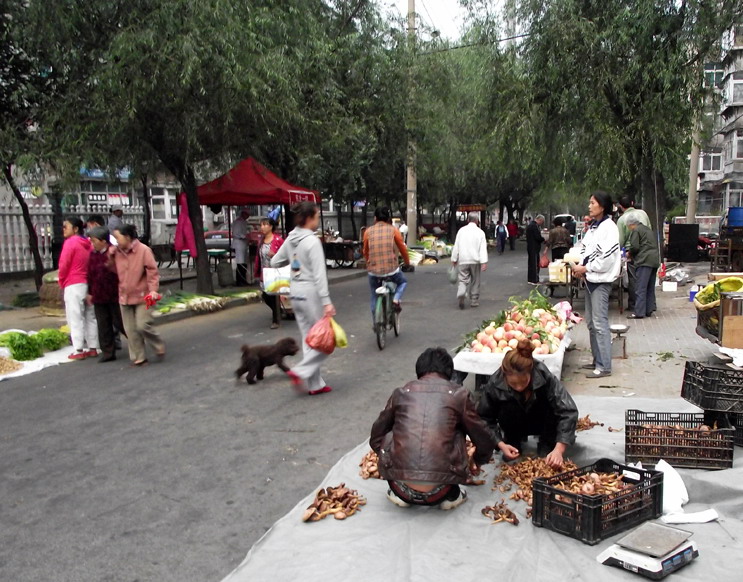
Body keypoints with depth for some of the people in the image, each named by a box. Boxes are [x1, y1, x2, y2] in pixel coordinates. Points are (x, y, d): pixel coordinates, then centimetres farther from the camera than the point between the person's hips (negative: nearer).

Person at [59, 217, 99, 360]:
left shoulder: (70, 242, -10)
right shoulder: (88, 243, 9)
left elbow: (63, 265, -9)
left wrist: (62, 282, 5)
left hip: (73, 285, -7)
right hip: (88, 284, 7)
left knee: (75, 318, -2)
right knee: (90, 317, 9)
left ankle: (79, 351, 0)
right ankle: (92, 348, 13)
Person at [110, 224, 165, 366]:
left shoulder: (144, 250, -12)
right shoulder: (118, 252, 6)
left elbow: (152, 271, -12)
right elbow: (116, 271, 17)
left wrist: (153, 290, -22)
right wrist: (111, 257, 2)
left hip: (142, 296, -6)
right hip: (124, 296, 6)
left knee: (143, 325, -12)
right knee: (130, 330, 7)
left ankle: (159, 347, 14)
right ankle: (138, 357, 17)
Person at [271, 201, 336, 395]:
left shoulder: (290, 239, 7)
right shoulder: (312, 242, -15)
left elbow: (275, 262, 17)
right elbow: (319, 274, -21)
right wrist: (326, 301, -22)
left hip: (296, 292, 8)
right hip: (310, 293, -8)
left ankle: (315, 384, 19)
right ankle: (301, 371, -7)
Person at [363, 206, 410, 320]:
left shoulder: (368, 231, 6)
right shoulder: (393, 230, 3)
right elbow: (403, 249, 11)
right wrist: (407, 262, 29)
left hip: (373, 270, 1)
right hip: (391, 269, -1)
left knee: (375, 298, 18)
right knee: (403, 282, 29)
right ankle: (396, 300, 5)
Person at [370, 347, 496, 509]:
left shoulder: (401, 393, 11)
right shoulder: (459, 394, 7)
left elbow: (376, 439, 21)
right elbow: (485, 441, 15)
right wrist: (478, 462, 38)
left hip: (402, 490, 1)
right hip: (439, 493, -1)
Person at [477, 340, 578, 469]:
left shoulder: (544, 376, -35)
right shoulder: (494, 384, -32)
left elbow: (569, 411, -38)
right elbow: (484, 418, -19)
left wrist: (559, 449, -44)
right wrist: (500, 444, -30)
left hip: (543, 423, 0)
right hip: (515, 425, 0)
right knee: (507, 409, -33)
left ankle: (547, 443, -5)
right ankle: (513, 441, -2)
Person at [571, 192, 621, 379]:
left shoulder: (609, 227, -13)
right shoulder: (593, 226, 13)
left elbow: (606, 259, -19)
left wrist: (584, 268, -12)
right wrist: (579, 266, -1)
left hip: (601, 280, -9)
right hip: (590, 279, 9)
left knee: (599, 323, -8)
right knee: (591, 322, 14)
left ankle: (604, 366, -3)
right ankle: (597, 360, 24)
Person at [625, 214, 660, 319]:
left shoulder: (635, 230, -3)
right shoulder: (649, 230, 23)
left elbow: (634, 247, -12)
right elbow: (655, 245, 24)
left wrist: (630, 253, 9)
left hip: (644, 261, -9)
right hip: (655, 260, 9)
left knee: (640, 288, -8)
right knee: (650, 288, 14)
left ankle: (639, 312, -10)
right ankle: (649, 310, 18)